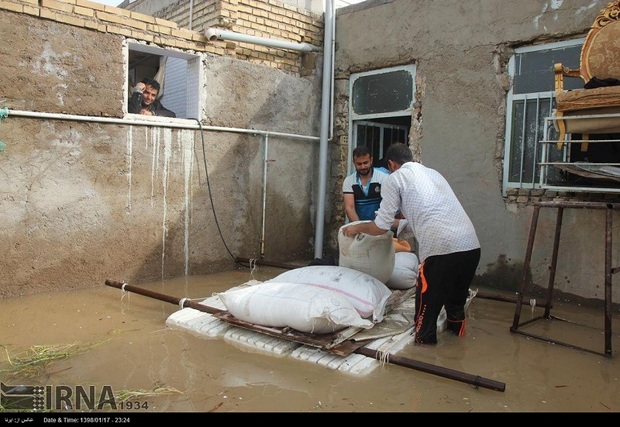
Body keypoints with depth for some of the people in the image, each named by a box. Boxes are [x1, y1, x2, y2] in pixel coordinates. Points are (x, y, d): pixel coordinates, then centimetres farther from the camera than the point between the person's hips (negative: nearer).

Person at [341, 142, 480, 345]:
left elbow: (380, 227, 7)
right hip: (471, 246, 8)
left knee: (427, 308, 9)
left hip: (441, 249, -7)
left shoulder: (395, 178, 7)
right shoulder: (433, 173, 27)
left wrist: (357, 227, 26)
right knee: (455, 302, 28)